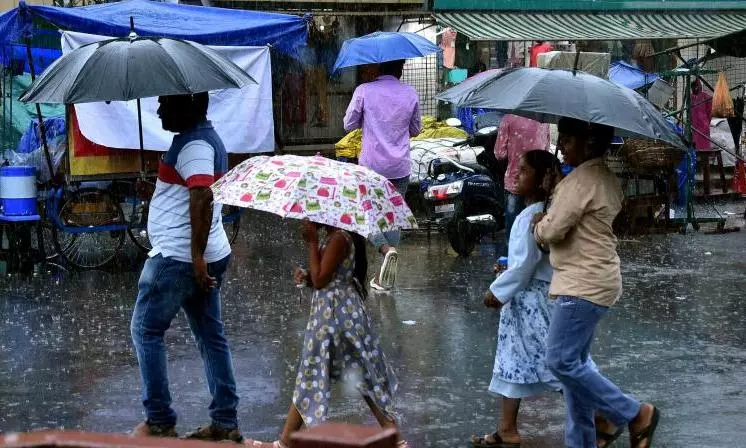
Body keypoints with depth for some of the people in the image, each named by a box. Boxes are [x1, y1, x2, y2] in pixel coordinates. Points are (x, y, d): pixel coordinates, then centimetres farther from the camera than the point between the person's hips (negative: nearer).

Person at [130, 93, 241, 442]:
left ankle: (159, 421, 4)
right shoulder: (205, 136, 17)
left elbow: (202, 196, -29)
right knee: (211, 336, 10)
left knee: (146, 330, 1)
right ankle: (225, 422, 13)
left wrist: (197, 254, -29)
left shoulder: (194, 145, -16)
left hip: (178, 257, -10)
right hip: (206, 258, 10)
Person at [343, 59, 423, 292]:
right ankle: (385, 277, 10)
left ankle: (387, 249, -21)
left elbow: (349, 124, 2)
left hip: (371, 166, -2)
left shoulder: (364, 91, -6)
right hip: (400, 168, 2)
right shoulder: (410, 94, 1)